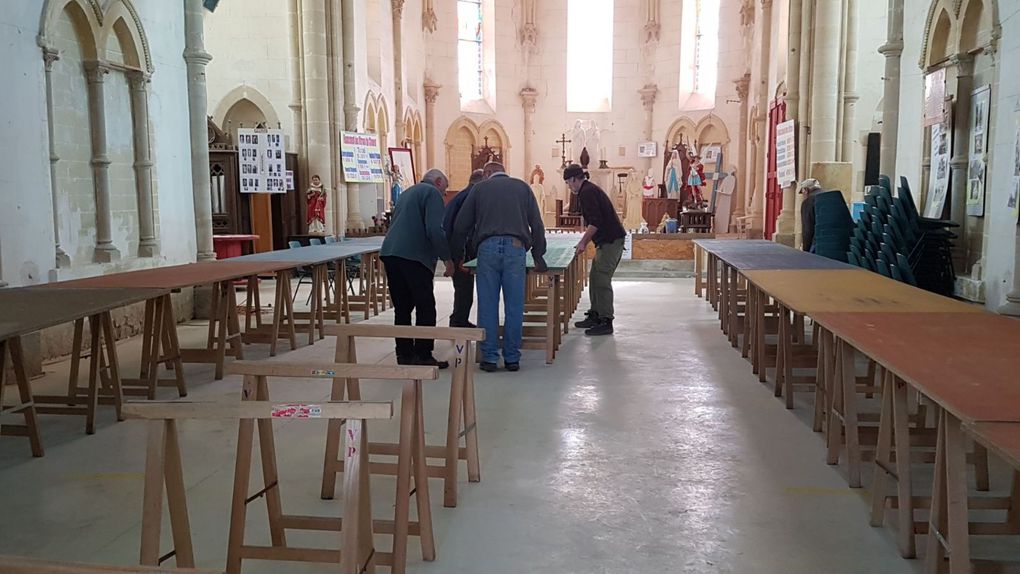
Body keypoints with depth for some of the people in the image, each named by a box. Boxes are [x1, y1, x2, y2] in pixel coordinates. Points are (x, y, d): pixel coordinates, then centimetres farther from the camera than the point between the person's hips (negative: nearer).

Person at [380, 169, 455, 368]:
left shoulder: (407, 193, 27)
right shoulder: (432, 193, -1)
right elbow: (435, 230, -14)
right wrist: (447, 258, -6)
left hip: (390, 253, 8)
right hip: (414, 255, -8)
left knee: (402, 307, 11)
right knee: (426, 308, -1)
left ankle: (404, 354, 14)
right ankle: (423, 355, -1)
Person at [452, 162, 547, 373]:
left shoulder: (479, 188, 17)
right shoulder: (522, 187, 19)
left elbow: (461, 226, 16)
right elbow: (537, 225, 15)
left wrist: (457, 257, 26)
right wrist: (538, 257, 22)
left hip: (487, 248, 0)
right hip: (516, 248, 0)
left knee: (488, 306, 5)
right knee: (514, 307, 5)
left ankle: (490, 358, 9)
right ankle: (512, 359, 10)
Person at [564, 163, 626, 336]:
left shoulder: (587, 192, -13)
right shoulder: (589, 189, 20)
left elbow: (595, 223, -20)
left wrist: (583, 242, -11)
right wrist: (585, 240, 21)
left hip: (611, 241, -11)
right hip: (608, 240, 11)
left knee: (602, 280, -10)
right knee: (595, 277, 14)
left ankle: (606, 322, -7)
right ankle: (595, 315, 21)